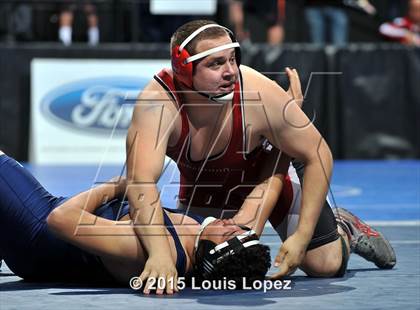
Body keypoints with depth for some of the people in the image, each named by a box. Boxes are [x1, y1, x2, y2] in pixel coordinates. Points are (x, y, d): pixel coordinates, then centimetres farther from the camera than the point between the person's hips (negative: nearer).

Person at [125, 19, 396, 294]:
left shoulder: (262, 96, -37)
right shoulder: (157, 103, -39)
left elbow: (319, 156, -24)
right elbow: (141, 182, -50)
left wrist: (302, 237, -28)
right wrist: (159, 254, -65)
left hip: (273, 171, -1)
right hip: (203, 185, 1)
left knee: (326, 265, -7)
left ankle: (344, 230, 29)